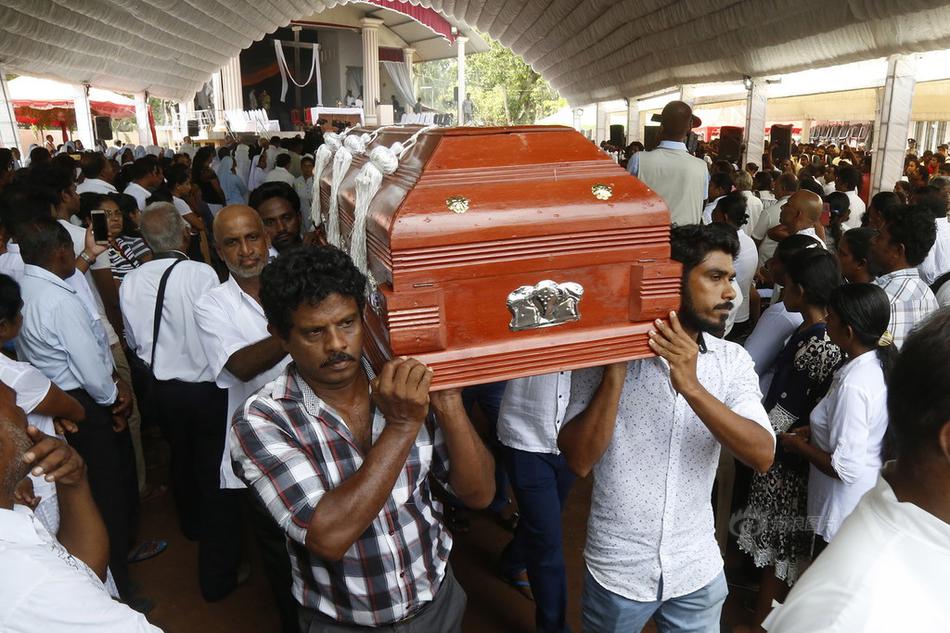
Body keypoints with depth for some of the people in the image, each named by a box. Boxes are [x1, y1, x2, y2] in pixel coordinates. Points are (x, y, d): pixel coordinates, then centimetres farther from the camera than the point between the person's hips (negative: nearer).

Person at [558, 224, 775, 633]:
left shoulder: (732, 360, -6)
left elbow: (763, 456, -17)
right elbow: (578, 461, -20)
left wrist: (691, 386, -30)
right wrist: (617, 368, -28)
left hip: (698, 569, 3)